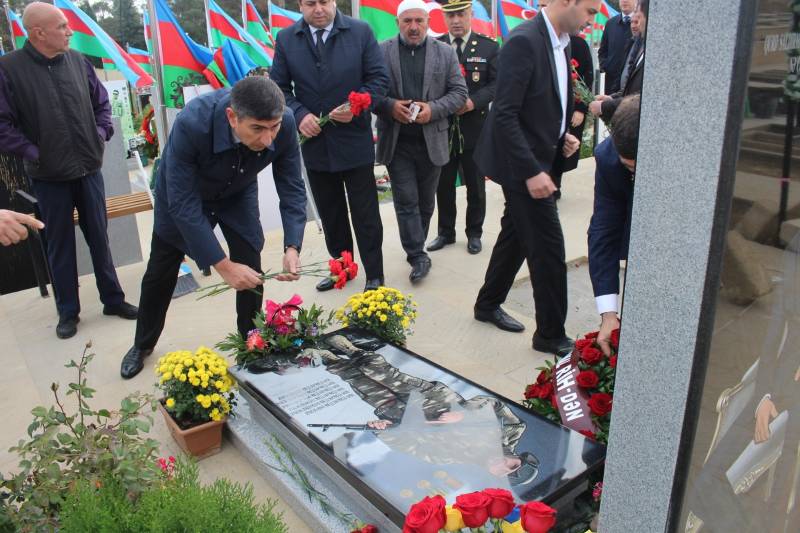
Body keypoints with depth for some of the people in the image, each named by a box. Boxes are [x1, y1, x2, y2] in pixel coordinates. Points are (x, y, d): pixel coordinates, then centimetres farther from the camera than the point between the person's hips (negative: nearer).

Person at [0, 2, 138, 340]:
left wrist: (102, 133, 0)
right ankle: (68, 311, 22)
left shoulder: (78, 62, 1)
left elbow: (102, 104, 13)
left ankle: (113, 299, 25)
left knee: (99, 238, 12)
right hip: (49, 176, -3)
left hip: (88, 169, 3)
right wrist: (31, 152, -14)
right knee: (60, 245, 9)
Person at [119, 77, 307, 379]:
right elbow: (183, 203, -37)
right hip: (184, 192, -2)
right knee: (160, 274, 11)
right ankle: (143, 345, 37)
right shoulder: (192, 123, -42)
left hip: (238, 193, 2)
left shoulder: (284, 123, -33)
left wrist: (292, 247, -36)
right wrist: (223, 265, -39)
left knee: (252, 272, -4)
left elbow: (291, 187, -22)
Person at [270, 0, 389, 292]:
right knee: (330, 215, 16)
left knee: (366, 215, 5)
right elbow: (279, 87, 4)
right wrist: (299, 114, -14)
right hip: (314, 142, 3)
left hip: (355, 141, -3)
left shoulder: (361, 31, -5)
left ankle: (374, 275, 19)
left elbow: (379, 78, -4)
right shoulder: (285, 39, 1)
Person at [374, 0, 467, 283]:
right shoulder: (381, 52, 1)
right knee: (406, 201, -4)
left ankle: (414, 249, 29)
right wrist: (389, 106, -16)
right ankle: (418, 256, 3)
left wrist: (433, 109, -14)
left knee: (425, 202, 12)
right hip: (397, 141, -1)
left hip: (431, 140, 2)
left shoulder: (445, 53, 5)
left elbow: (459, 92, 2)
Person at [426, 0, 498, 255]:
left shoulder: (489, 47, 2)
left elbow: (496, 84, -4)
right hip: (442, 127, 1)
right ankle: (445, 232, 24)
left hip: (475, 127, -1)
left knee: (475, 185, 9)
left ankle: (474, 233, 24)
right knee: (443, 184, 9)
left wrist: (473, 102, -19)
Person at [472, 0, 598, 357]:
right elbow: (504, 115, -23)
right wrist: (531, 171, -25)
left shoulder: (560, 43, 8)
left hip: (536, 159, 9)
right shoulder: (524, 41, -20)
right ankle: (551, 334, 11)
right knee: (548, 246, -4)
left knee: (515, 234, 19)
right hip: (522, 165, -9)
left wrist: (562, 135, 5)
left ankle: (488, 304, 36)